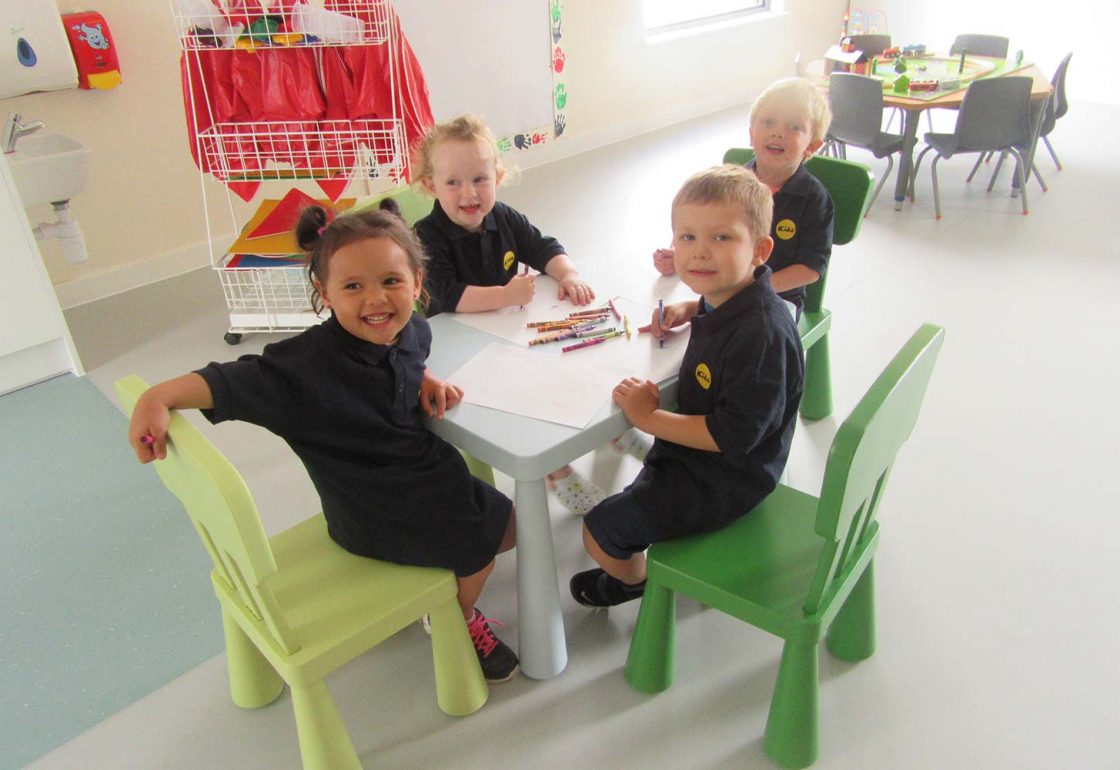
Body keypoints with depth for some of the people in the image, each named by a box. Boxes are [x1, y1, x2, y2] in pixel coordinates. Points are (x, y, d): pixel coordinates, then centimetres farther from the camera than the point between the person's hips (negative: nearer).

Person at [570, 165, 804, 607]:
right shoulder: (729, 293, -6)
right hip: (700, 448, 10)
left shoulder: (761, 335, -35)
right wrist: (688, 309, 3)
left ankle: (634, 580, 29)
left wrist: (649, 417, -28)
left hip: (725, 481, -10)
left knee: (601, 532, -4)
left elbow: (732, 435, -34)